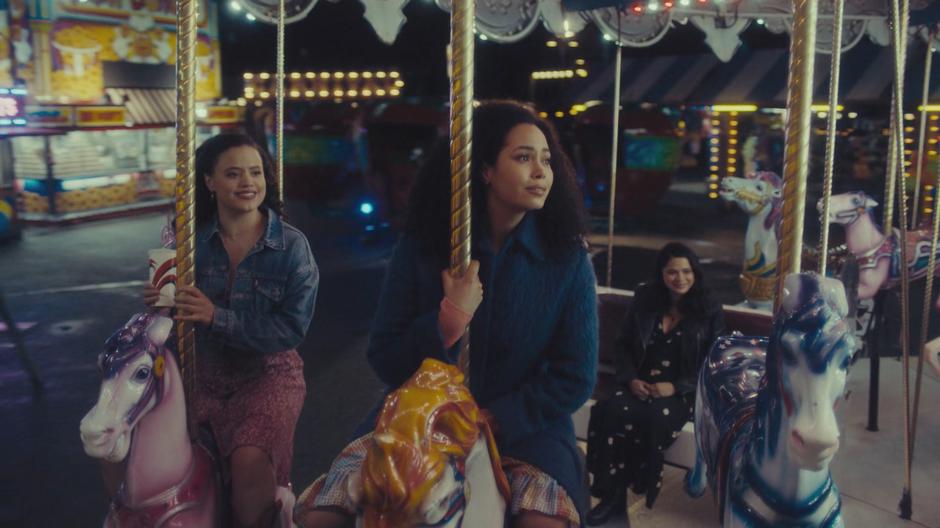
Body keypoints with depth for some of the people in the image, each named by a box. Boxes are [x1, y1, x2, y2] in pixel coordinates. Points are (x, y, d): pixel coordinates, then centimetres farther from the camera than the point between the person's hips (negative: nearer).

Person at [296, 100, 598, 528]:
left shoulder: (568, 260, -6)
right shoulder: (421, 248, -4)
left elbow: (575, 379, -5)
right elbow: (384, 361, -3)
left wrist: (489, 421, -15)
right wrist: (447, 322, -21)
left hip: (522, 427, -1)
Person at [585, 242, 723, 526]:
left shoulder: (710, 312, 2)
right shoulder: (644, 301, 10)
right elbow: (623, 345, 12)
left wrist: (675, 387, -14)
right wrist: (630, 379, -7)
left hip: (683, 392, -2)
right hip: (641, 384, 3)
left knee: (653, 419, -35)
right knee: (609, 411, -30)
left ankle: (639, 496, -13)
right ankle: (612, 494, -18)